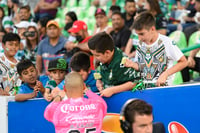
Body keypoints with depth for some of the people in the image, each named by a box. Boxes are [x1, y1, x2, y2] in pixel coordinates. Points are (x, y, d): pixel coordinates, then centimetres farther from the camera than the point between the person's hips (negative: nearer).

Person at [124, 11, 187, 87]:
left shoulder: (165, 42, -8)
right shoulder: (140, 44, 10)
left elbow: (183, 62, -5)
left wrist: (165, 74, -12)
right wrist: (133, 64, -2)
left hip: (163, 86, -6)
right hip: (144, 86, 6)